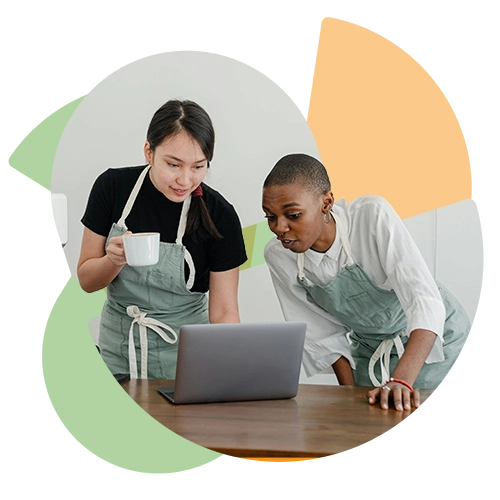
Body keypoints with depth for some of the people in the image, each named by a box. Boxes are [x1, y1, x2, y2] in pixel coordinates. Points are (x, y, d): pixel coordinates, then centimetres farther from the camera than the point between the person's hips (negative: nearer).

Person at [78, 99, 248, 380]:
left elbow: (224, 312, -12)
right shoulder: (113, 186, -10)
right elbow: (86, 281, -2)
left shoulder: (219, 216, -15)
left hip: (185, 354, -1)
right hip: (117, 351, 2)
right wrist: (114, 259, -23)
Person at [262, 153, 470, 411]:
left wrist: (400, 381, -48)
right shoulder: (277, 255, -18)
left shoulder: (372, 214, -31)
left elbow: (426, 301, -37)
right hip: (369, 345, 4)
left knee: (396, 410, -19)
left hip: (432, 333, -4)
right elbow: (324, 337, -8)